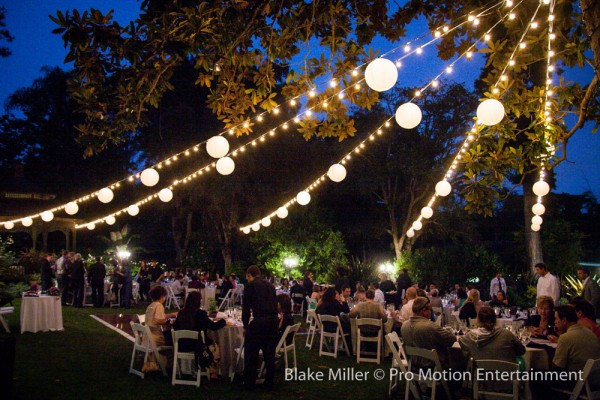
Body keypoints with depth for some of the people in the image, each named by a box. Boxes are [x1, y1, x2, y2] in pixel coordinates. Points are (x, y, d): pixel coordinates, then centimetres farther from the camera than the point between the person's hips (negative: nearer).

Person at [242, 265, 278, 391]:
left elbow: (246, 307, -2)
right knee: (269, 353, 15)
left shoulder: (250, 285, 0)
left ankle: (249, 383, 14)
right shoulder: (270, 285, 17)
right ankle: (269, 383, 22)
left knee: (251, 353, 7)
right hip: (274, 321, 6)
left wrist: (245, 326, 7)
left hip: (259, 321, -6)